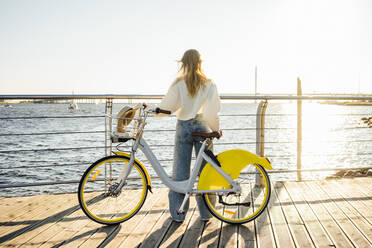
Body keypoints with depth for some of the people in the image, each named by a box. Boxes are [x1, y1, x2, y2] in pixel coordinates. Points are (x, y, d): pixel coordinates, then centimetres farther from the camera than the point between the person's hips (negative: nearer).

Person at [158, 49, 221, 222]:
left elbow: (167, 107, -9)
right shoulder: (209, 84, -2)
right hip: (202, 127, 1)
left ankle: (178, 213, 12)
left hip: (183, 127, 0)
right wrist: (215, 129, 3)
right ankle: (205, 213, 16)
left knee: (180, 171, 7)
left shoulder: (178, 84, -4)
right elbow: (213, 111, -10)